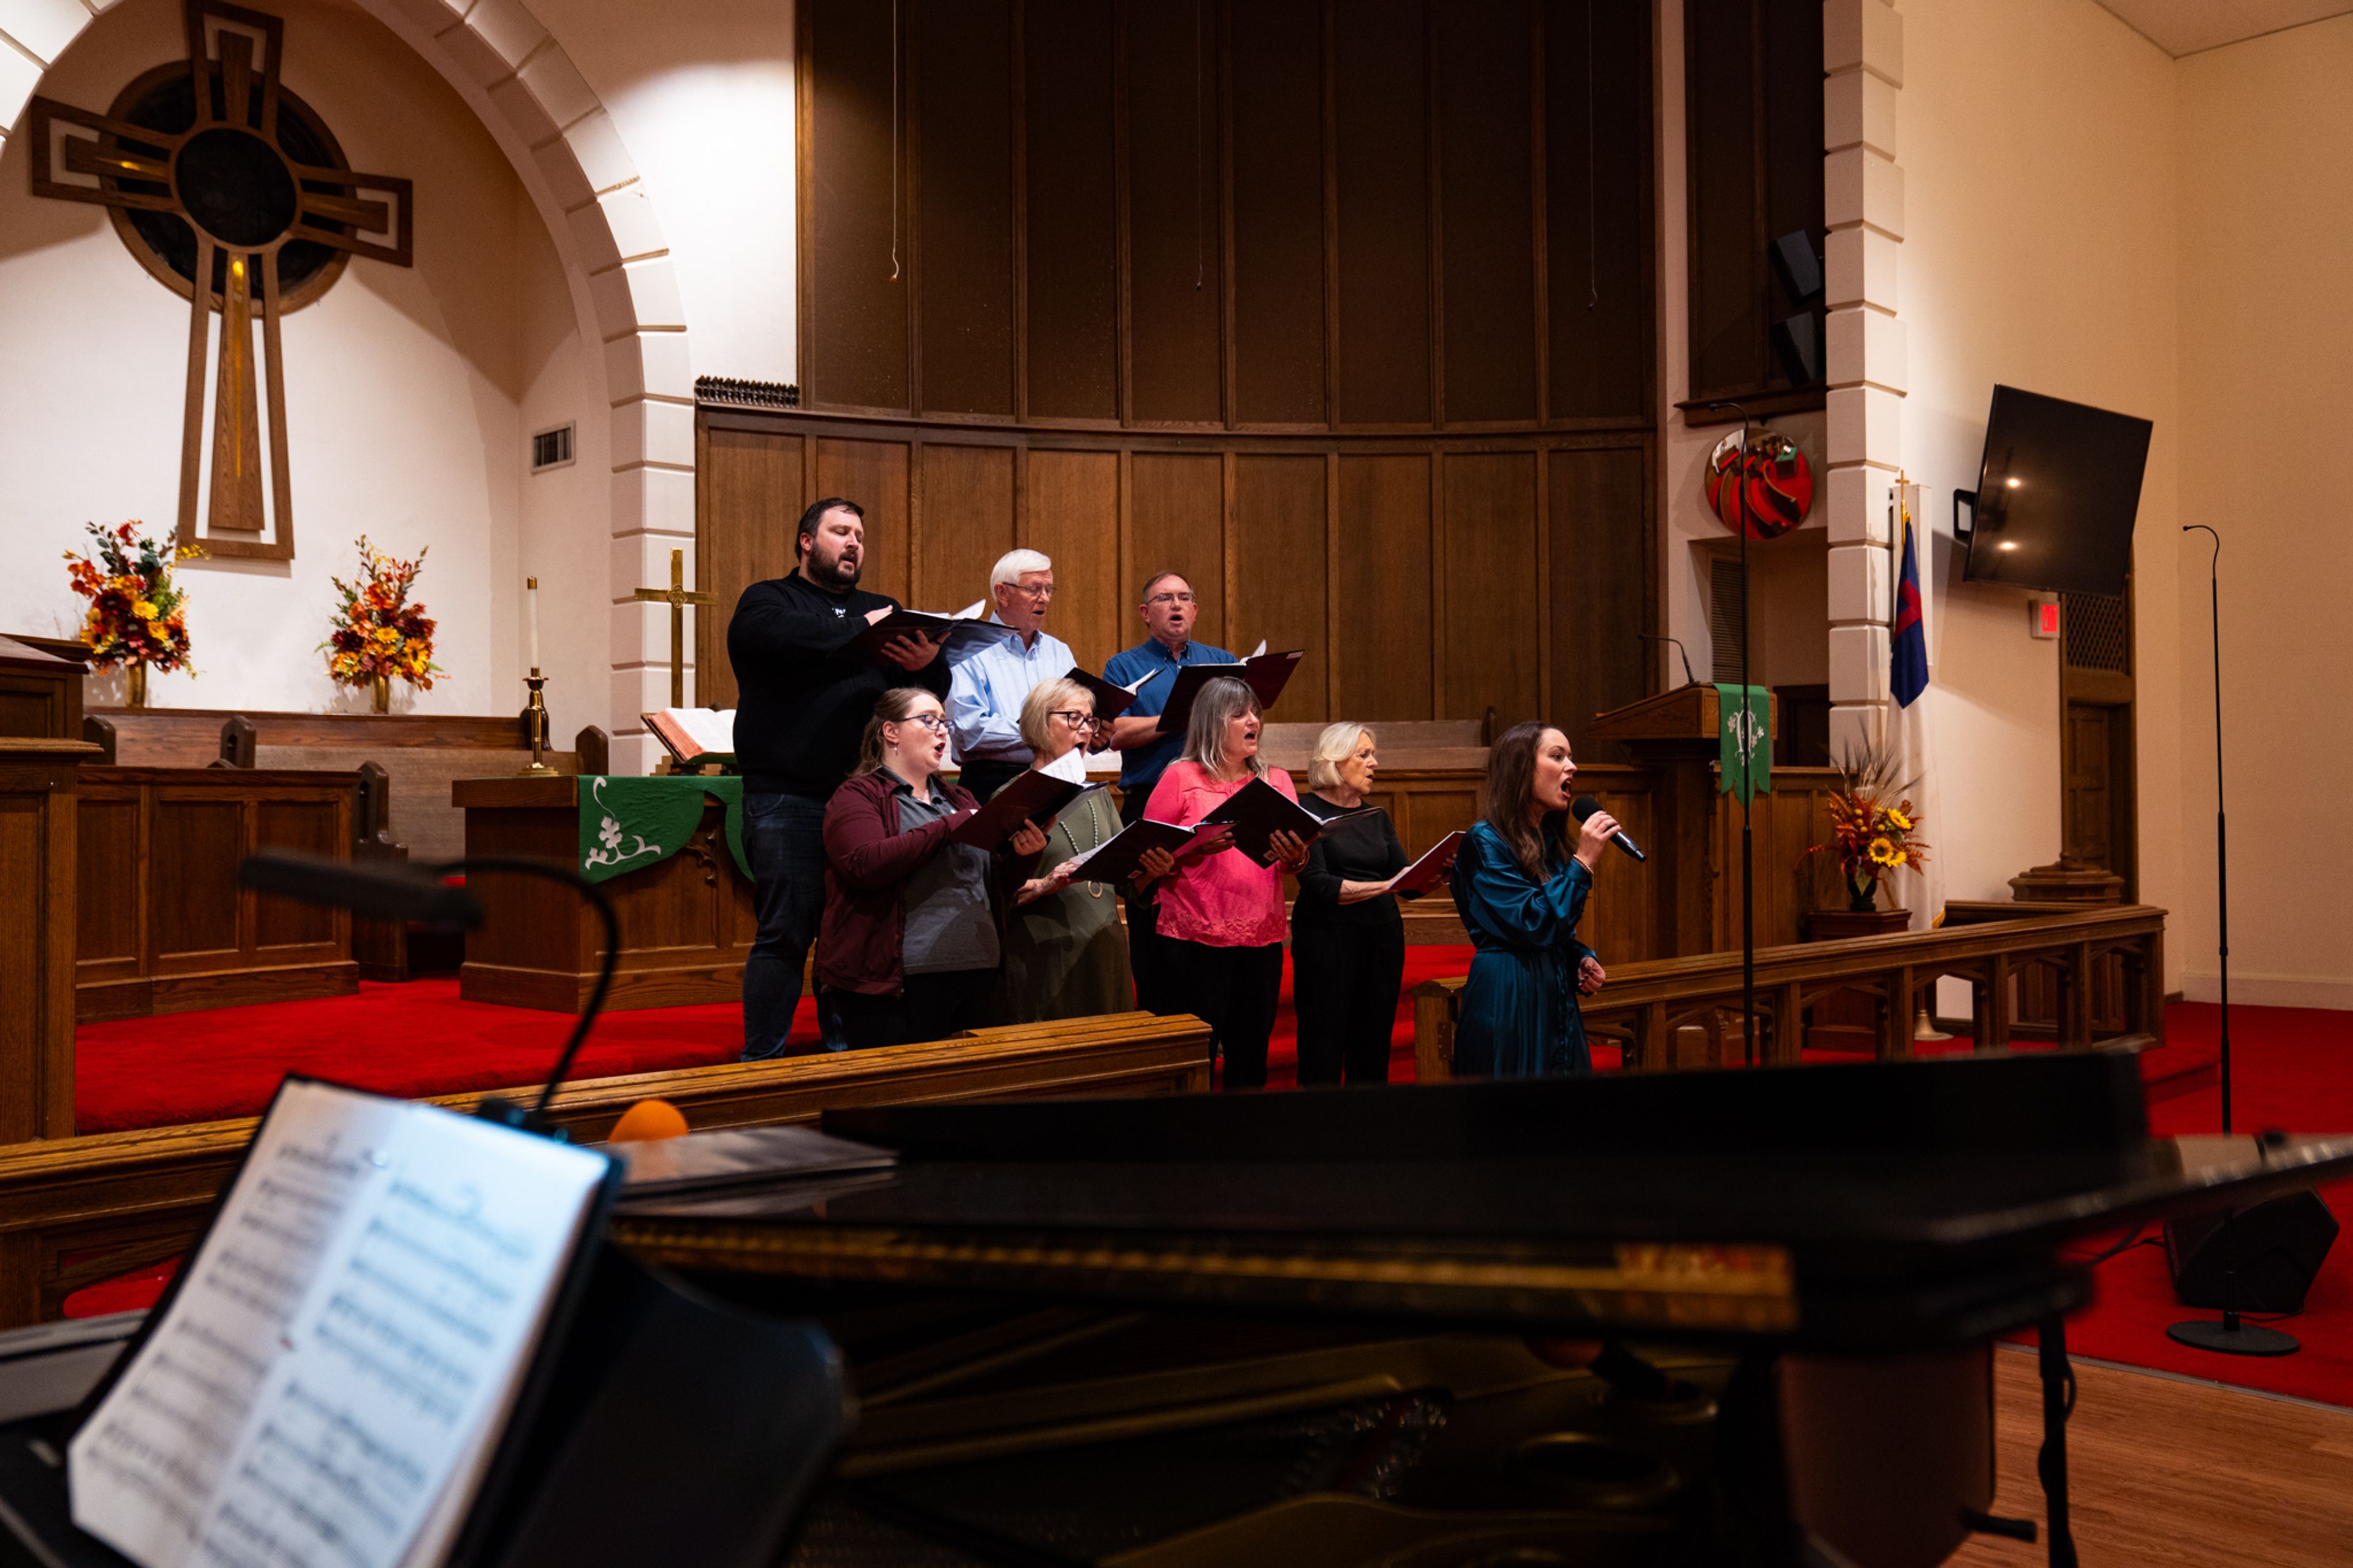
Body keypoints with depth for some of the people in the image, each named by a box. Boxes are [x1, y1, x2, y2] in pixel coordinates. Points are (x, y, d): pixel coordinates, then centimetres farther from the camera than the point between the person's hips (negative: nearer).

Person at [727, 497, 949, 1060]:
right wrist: (860, 631, -14)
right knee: (785, 933, -4)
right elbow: (783, 636, -18)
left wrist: (927, 662, -16)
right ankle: (762, 1064, 2)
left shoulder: (881, 609, 21)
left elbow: (936, 687, 8)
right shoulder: (767, 601, 8)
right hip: (788, 798, -4)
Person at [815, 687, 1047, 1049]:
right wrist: (951, 826, -15)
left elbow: (997, 889, 18)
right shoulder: (858, 795, 1)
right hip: (894, 984, -6)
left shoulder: (958, 799, 21)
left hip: (974, 979, 6)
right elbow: (866, 864, -18)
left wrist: (1024, 854, -4)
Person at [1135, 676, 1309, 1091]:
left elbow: (1292, 861, 10)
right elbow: (1149, 858, -1)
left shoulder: (1277, 781, 14)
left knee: (1250, 1057, 5)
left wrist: (1295, 857, -13)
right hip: (1196, 940, -3)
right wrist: (1199, 848, -17)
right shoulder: (1181, 777, 2)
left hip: (1262, 937, 4)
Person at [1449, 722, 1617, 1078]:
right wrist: (1583, 862, -17)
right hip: (1508, 1003, -8)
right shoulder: (1485, 841, -12)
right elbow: (1534, 926, -20)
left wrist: (1583, 959, 2)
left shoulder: (1549, 843, 13)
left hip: (1556, 1001, 8)